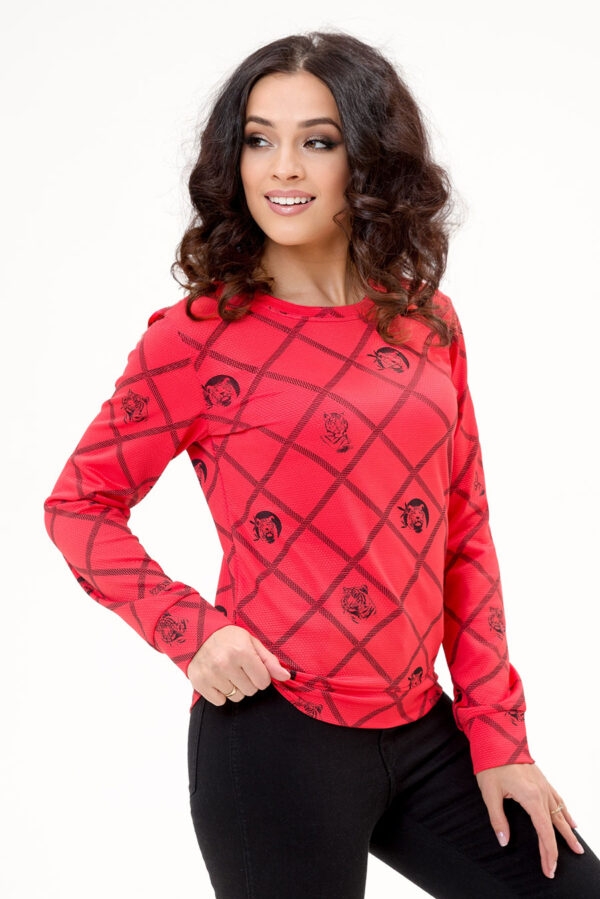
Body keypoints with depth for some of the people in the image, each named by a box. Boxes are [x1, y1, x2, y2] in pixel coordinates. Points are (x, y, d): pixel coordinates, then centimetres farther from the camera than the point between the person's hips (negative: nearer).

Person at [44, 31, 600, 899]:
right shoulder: (196, 336, -7)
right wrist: (190, 631, -14)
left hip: (422, 730, 5)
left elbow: (465, 534, 8)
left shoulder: (426, 322, 4)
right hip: (276, 736, -4)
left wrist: (496, 734, 6)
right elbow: (80, 505, 0)